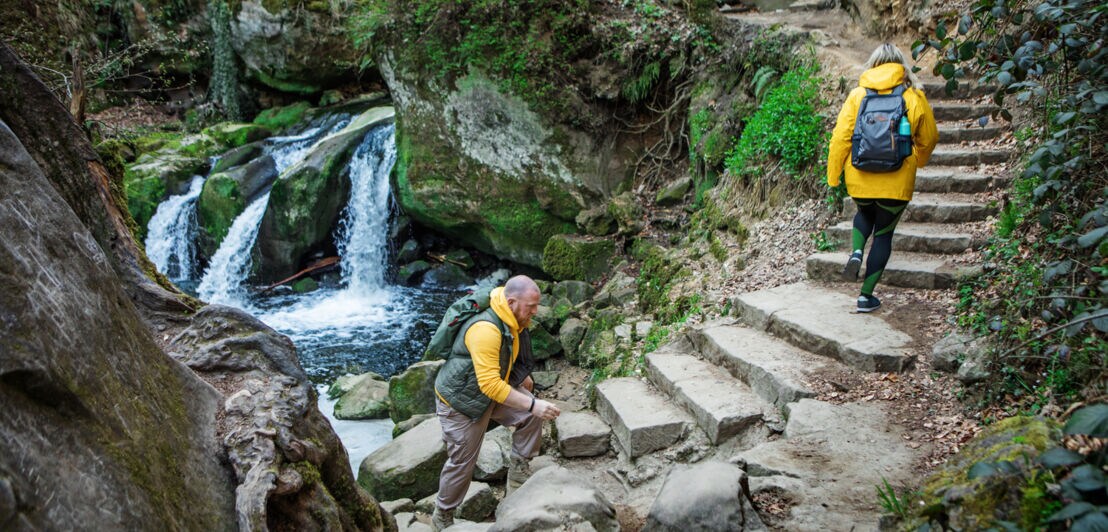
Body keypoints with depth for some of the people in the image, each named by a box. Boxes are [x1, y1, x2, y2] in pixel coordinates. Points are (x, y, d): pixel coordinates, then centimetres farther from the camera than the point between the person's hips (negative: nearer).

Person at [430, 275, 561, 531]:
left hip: (492, 387, 8)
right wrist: (532, 404, -39)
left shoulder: (513, 320, -5)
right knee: (462, 462, 3)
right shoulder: (486, 329, -36)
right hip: (460, 399, -8)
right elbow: (490, 385, -39)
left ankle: (519, 471, 12)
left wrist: (521, 376, 11)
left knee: (531, 416, -7)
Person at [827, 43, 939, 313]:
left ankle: (856, 252, 4)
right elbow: (928, 138, 9)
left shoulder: (857, 95, -2)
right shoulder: (914, 97, -1)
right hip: (897, 181, -1)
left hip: (859, 178, 1)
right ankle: (866, 295, 12)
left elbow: (840, 137, -5)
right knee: (884, 234, 12)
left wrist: (833, 175, 4)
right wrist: (916, 161, 29)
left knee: (865, 214, 31)